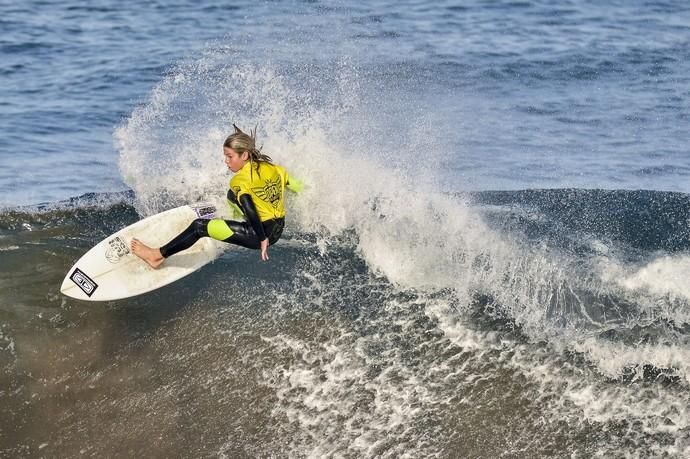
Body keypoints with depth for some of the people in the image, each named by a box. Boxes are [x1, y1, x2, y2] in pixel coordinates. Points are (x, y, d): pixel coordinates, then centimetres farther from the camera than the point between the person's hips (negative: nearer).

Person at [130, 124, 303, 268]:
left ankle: (158, 255, -2)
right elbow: (298, 187, 9)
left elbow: (250, 211, -27)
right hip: (279, 229, 8)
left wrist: (263, 239, -22)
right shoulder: (274, 168, 4)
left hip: (262, 232, -8)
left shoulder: (240, 181, -16)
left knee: (199, 226, -5)